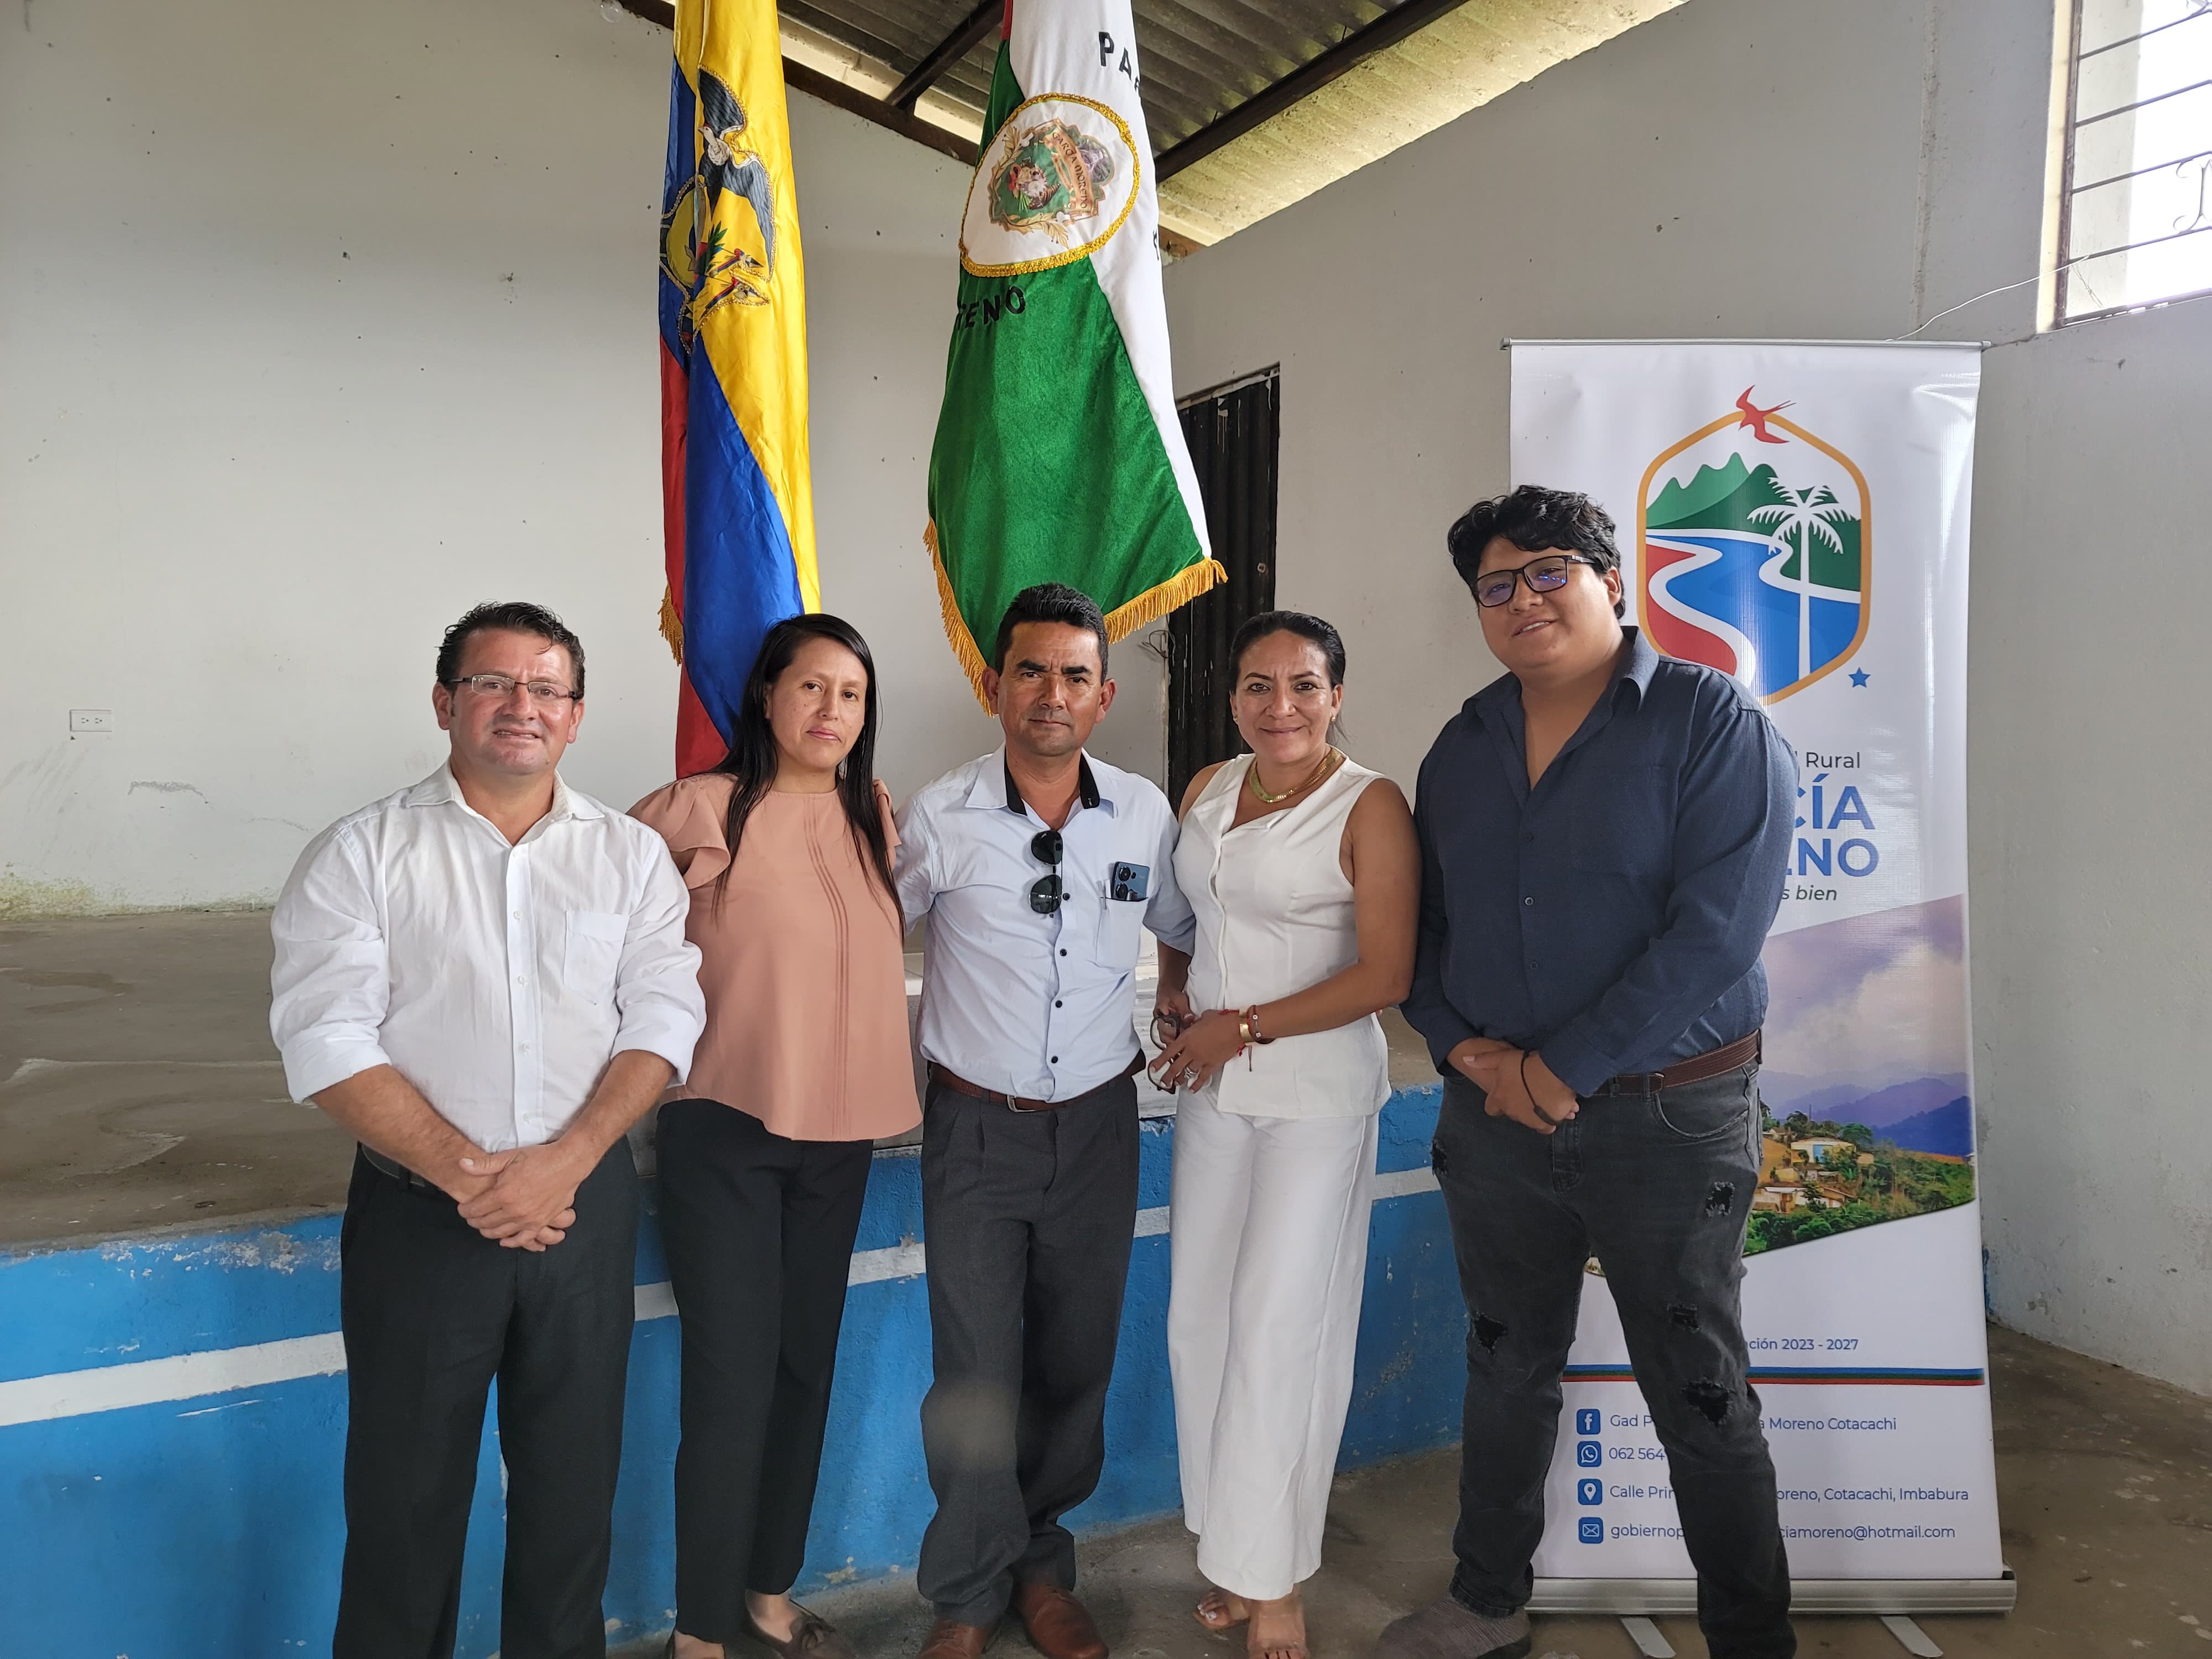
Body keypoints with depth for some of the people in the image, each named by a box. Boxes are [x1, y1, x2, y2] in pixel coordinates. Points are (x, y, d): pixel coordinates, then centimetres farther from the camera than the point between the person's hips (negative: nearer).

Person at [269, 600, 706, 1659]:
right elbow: (327, 1045, -9)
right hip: (419, 1209, -2)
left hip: (584, 1202, 2)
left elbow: (662, 1019, -2)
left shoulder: (632, 855, 5)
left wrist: (563, 1161, -15)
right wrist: (469, 1174, -16)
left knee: (573, 1475, 13)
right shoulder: (363, 854, -1)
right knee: (406, 1487, 10)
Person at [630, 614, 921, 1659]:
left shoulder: (875, 819, 5)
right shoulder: (701, 810, -11)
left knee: (807, 1367, 15)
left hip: (840, 1133, 5)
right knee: (733, 1381, -1)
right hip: (724, 1131, -5)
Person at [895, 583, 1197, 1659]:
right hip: (976, 1128, -2)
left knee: (1075, 1366, 13)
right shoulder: (940, 816, -10)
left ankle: (1043, 1570, 35)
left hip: (1097, 1126, 3)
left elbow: (1188, 932, 15)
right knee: (976, 1371, 1)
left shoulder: (1143, 815, -1)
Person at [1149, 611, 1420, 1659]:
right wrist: (1172, 1003, 4)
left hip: (1318, 1090, -6)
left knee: (1279, 1325, -1)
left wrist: (1244, 1027, -13)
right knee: (1200, 1319, 9)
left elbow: (1385, 975, -15)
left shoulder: (1369, 807, -11)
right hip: (1214, 1089, 6)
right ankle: (1234, 1554, 26)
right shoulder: (1205, 792, 7)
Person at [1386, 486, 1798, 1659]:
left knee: (1700, 1401, 8)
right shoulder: (1463, 745, 8)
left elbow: (1715, 932, -19)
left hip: (1665, 1116, -5)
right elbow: (1420, 918, 12)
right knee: (1506, 1368, 18)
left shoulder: (1712, 723, -9)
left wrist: (1564, 1072, -18)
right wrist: (1458, 1042, -6)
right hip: (1494, 1111, 5)